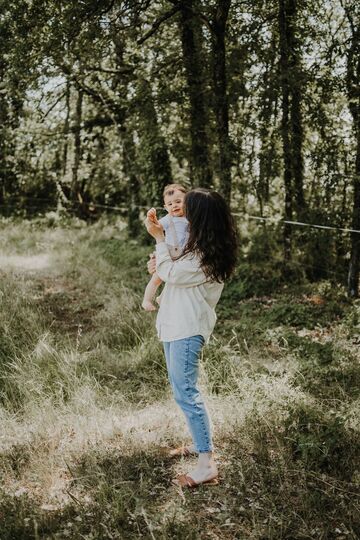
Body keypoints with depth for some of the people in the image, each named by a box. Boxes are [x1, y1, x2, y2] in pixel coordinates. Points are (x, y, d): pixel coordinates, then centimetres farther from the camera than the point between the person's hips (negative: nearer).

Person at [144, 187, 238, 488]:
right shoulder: (207, 248, 7)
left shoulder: (206, 257, -23)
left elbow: (171, 273, -14)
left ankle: (206, 464, -6)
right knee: (184, 389, 19)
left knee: (186, 393, -10)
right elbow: (179, 272, 19)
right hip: (177, 325, 10)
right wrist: (161, 265, -2)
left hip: (187, 330, -10)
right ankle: (202, 443, 32)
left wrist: (158, 237, -6)